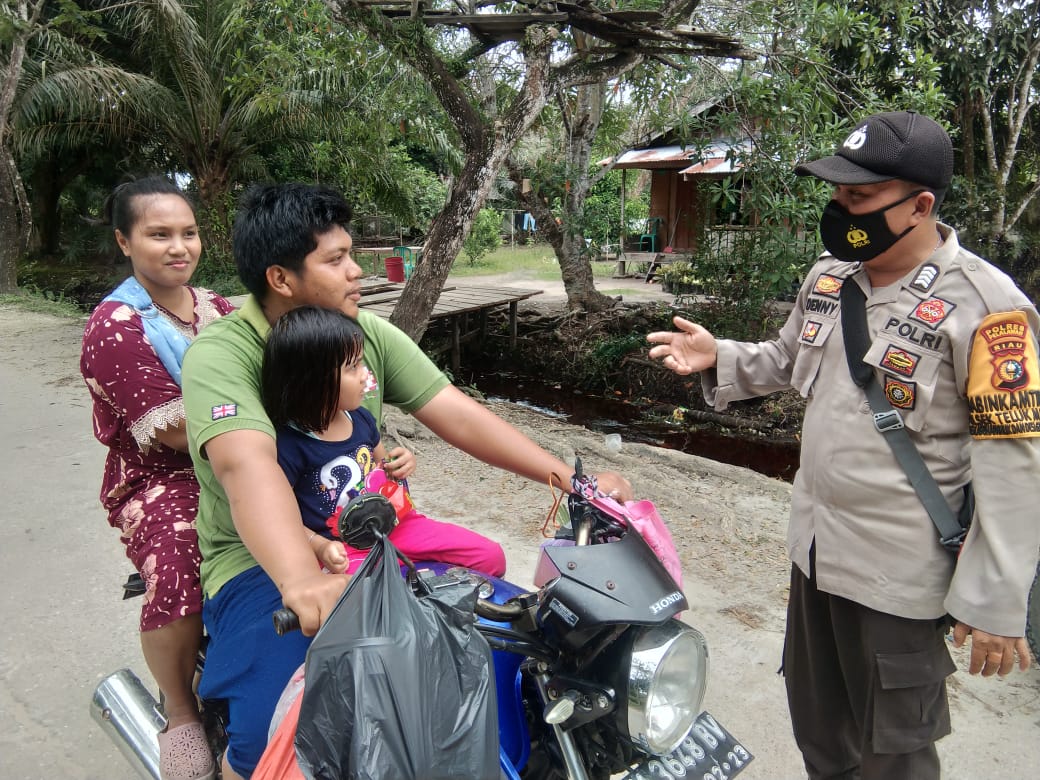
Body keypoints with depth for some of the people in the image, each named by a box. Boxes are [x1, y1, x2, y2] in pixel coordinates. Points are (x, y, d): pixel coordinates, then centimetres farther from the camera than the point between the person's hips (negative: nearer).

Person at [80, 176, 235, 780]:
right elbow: (172, 428, -16)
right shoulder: (115, 326, -7)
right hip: (159, 480, -6)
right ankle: (180, 711, -3)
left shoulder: (216, 309, 13)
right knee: (179, 574, -32)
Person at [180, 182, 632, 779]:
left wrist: (571, 478, -16)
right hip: (262, 562, -5)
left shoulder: (370, 333, 0)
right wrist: (301, 581, -53)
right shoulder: (221, 355, -17)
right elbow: (246, 463, -35)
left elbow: (458, 416, -6)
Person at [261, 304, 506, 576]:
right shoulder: (289, 445, -17)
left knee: (491, 556, 1)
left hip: (394, 524, 7)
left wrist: (401, 464, 1)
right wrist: (319, 547, -26)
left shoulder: (360, 418, 5)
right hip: (346, 551, -6)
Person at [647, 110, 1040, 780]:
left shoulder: (984, 307, -20)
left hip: (900, 575, -6)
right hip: (816, 548, 7)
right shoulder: (830, 276, 2)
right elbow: (788, 361, 18)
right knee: (817, 723, 25)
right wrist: (719, 359, 0)